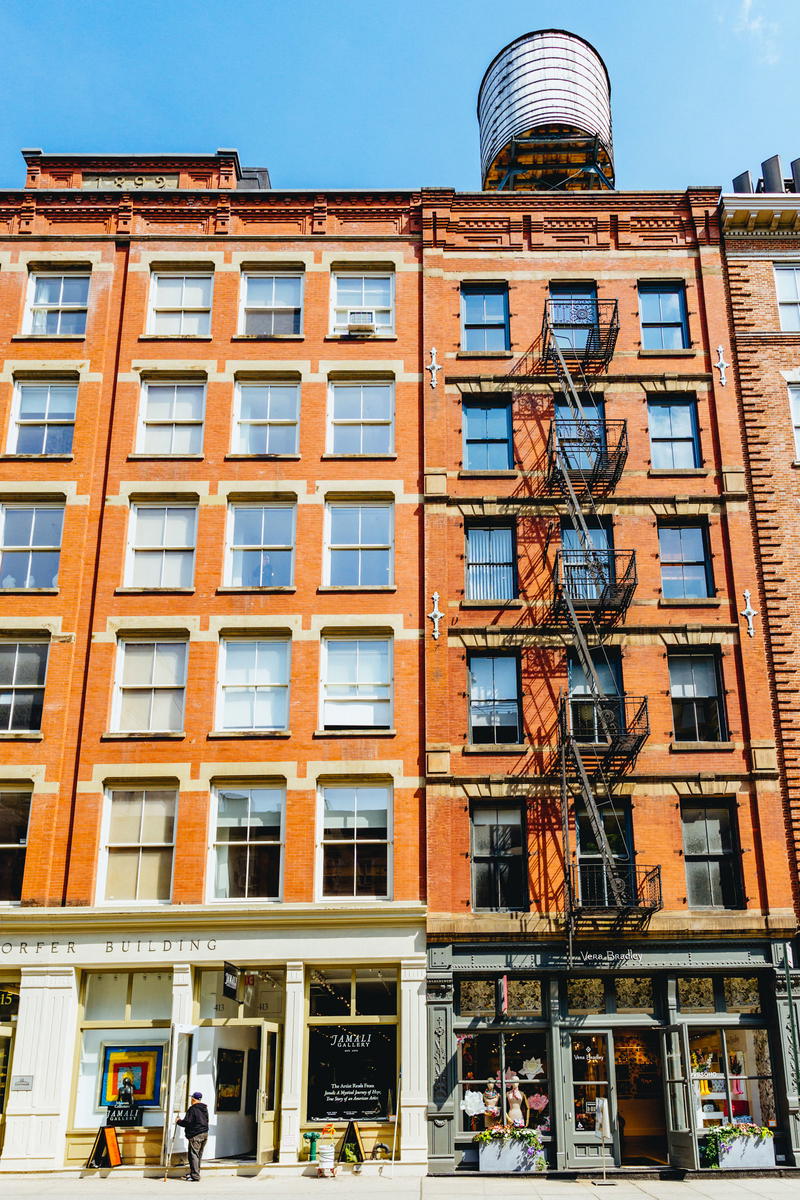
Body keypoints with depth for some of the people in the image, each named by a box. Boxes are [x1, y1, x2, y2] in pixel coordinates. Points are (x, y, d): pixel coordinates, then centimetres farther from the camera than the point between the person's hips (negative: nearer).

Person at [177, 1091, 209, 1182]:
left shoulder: (192, 1109, -12)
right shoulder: (205, 1109, 14)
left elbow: (186, 1122, -15)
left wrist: (179, 1121, 3)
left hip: (195, 1135, -9)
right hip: (205, 1134, 9)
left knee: (193, 1155, -6)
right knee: (198, 1155, 16)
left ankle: (195, 1176, -9)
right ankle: (192, 1173, 27)